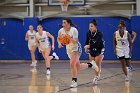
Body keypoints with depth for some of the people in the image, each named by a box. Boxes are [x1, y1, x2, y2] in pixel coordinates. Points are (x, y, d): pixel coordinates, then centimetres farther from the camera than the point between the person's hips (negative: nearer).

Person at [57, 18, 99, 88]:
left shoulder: (74, 30, -20)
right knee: (78, 67, 10)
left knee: (72, 64, -23)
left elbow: (75, 41, -25)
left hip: (76, 48, -6)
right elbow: (58, 38, 14)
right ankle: (91, 64, 34)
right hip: (69, 50, 6)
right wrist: (59, 43, -6)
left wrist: (70, 38, -42)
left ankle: (74, 81, -11)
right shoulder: (61, 31, -5)